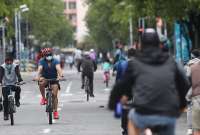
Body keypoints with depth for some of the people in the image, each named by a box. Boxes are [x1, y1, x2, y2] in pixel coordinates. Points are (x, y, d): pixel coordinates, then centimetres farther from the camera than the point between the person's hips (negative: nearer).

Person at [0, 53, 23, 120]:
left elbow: (18, 74, -18)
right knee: (5, 99, -11)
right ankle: (5, 114, 0)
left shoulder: (15, 66, -7)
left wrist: (20, 81, -37)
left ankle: (17, 101, -5)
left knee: (18, 89, -33)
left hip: (14, 84, 0)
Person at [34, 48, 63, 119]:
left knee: (54, 95, -10)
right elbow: (40, 68, -28)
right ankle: (43, 97, -16)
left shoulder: (55, 61, -11)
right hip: (45, 78, 0)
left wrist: (60, 76, -48)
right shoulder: (42, 61, -11)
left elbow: (58, 68, -28)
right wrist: (37, 76, -47)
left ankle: (55, 111, -2)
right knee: (41, 82, -35)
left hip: (54, 79, 0)